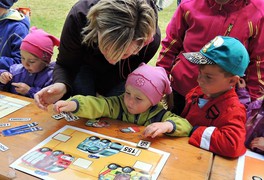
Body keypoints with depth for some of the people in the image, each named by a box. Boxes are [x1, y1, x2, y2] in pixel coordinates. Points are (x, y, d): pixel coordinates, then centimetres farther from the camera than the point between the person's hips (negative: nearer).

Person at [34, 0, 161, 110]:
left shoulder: (152, 39, -39)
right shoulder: (78, 16, -41)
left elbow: (124, 75, -20)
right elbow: (65, 65, -28)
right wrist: (62, 85, -49)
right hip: (85, 64, 0)